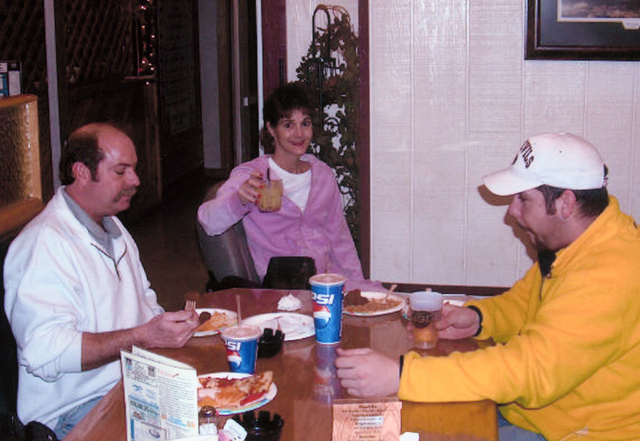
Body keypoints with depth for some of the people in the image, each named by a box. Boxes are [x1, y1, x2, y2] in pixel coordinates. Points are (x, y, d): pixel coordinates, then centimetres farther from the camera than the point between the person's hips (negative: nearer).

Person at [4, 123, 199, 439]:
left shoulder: (113, 228, 17)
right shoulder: (44, 244, -17)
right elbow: (46, 352, -26)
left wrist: (166, 325, 8)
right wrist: (143, 336, -28)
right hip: (76, 410, -9)